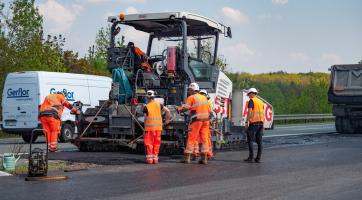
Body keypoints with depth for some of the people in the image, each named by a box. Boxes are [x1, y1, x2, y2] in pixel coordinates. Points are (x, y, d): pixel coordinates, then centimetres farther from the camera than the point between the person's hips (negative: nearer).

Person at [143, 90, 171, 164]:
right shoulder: (159, 105, 4)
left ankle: (149, 158, 1)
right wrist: (167, 119, 13)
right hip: (158, 127, 3)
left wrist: (145, 128, 8)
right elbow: (167, 111, -1)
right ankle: (155, 158, 11)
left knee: (149, 143, 4)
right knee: (156, 143, 10)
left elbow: (145, 118, -2)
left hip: (149, 127, -3)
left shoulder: (146, 107, -5)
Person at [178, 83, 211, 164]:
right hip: (205, 120, 6)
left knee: (191, 138, -2)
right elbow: (209, 110, 16)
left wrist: (179, 109, 6)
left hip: (196, 120, -6)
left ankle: (187, 157, -2)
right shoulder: (204, 97, 16)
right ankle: (204, 158, 6)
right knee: (204, 139, 7)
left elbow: (185, 108, -11)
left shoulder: (191, 98, -4)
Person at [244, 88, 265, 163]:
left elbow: (249, 112, -12)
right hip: (261, 123, 7)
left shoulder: (251, 101, -3)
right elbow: (263, 114, 19)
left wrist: (247, 122, -11)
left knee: (250, 140, -3)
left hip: (253, 123, -7)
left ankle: (251, 157, -8)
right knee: (259, 141, 5)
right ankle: (258, 158, 4)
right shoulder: (261, 101, 18)